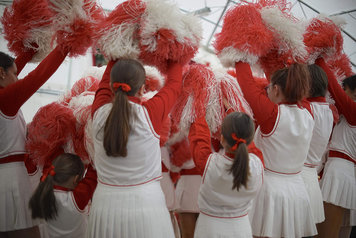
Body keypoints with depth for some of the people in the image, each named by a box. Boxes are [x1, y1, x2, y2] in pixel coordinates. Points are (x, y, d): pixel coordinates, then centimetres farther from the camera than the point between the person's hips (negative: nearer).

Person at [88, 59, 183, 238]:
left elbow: (105, 82, 18)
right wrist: (174, 58, 24)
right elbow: (174, 84, 7)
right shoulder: (149, 113, -13)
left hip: (104, 205, 3)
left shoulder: (99, 112, -4)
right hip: (145, 205, -3)